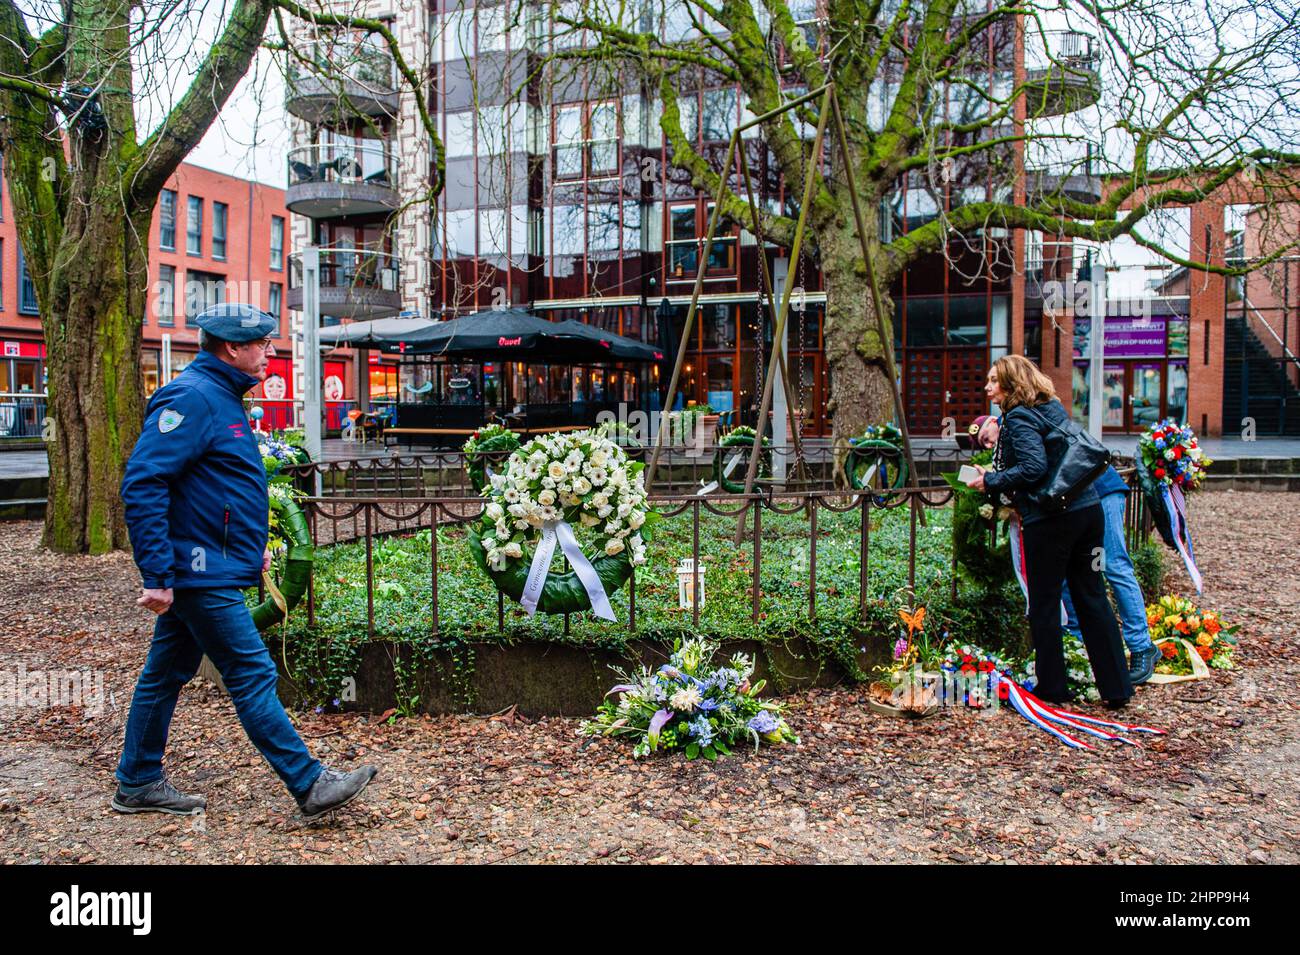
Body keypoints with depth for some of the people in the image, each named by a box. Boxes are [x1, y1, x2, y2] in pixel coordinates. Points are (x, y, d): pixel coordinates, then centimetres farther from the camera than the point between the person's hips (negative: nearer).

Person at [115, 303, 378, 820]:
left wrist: (252, 544, 22)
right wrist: (157, 575, -26)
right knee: (253, 676, -6)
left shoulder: (221, 398, 15)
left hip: (202, 569, 10)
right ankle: (311, 785, 0)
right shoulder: (191, 398, -17)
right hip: (203, 573, -10)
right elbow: (142, 485, -24)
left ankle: (138, 784, 29)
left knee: (165, 674, 17)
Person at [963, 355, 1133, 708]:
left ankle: (1052, 687, 14)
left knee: (1044, 605, 6)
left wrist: (990, 482, -10)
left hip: (1049, 520, -8)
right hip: (1087, 510, 8)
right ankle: (1116, 687, 16)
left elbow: (1034, 467, -21)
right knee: (1092, 598, 12)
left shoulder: (1019, 418, -10)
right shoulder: (1053, 408, 15)